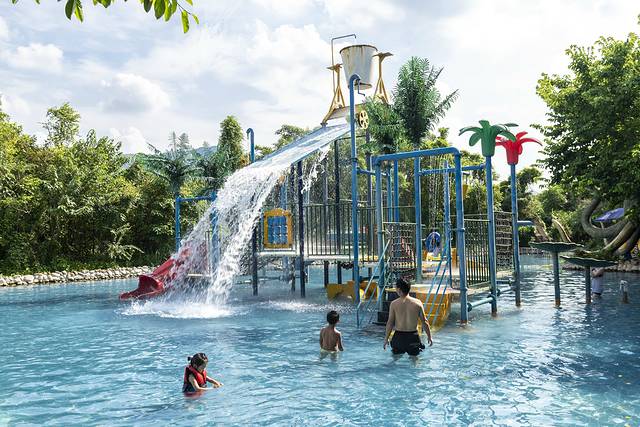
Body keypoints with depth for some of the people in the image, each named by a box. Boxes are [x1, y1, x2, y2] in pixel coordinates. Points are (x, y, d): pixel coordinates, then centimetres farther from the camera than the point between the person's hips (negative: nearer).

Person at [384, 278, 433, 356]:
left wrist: (386, 338, 6)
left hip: (399, 336, 0)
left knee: (396, 354, 16)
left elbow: (390, 323, -4)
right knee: (414, 355, 10)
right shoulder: (417, 303, -3)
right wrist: (429, 336, 13)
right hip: (413, 336, 0)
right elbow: (424, 322, 1)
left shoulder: (394, 304, -6)